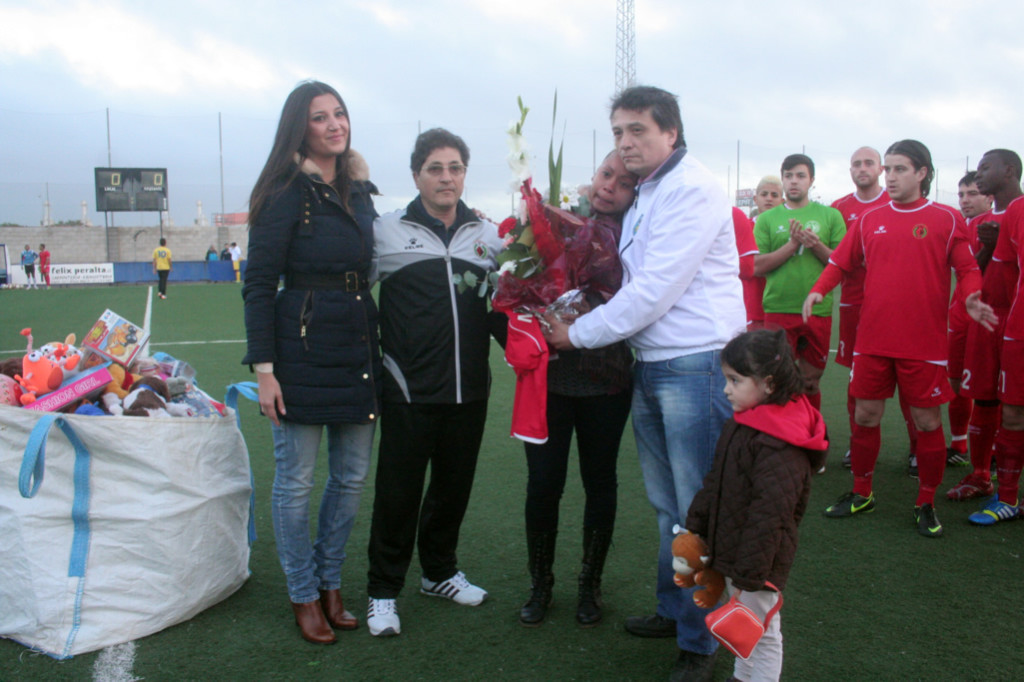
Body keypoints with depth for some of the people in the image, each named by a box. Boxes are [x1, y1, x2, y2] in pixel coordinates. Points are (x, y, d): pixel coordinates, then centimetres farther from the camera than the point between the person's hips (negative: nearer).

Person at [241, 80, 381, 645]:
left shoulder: (360, 190, 12)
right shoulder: (287, 193, -7)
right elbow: (258, 284, -9)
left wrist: (377, 352, 14)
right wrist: (264, 367, -14)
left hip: (358, 353, 7)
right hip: (303, 353, -6)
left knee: (352, 477, 12)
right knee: (296, 481, 4)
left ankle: (330, 583, 29)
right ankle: (304, 596, 21)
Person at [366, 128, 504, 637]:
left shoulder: (488, 234, 9)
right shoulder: (388, 232, -1)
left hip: (469, 388, 4)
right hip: (409, 389, -4)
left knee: (454, 484, 16)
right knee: (398, 490, 3)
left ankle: (439, 572, 36)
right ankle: (383, 591, 20)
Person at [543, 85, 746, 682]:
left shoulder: (692, 189, -13)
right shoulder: (645, 195, 17)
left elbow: (654, 290, -18)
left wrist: (580, 334, -11)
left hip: (695, 364, -9)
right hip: (651, 364, 9)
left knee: (697, 509, 0)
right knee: (667, 504, 18)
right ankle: (674, 609, 34)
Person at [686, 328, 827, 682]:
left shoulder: (778, 446, -26)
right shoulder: (741, 424, 5)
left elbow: (769, 511, -27)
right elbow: (715, 480, 14)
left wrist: (749, 573, -23)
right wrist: (695, 527, 14)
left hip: (759, 559, -9)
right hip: (730, 550, 9)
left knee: (762, 632, 7)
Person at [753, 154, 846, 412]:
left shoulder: (830, 216, 8)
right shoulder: (767, 219, 7)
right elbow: (757, 266, -1)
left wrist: (816, 245, -12)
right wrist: (793, 244, -10)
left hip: (819, 311, 1)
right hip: (778, 311, -1)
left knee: (810, 381, 10)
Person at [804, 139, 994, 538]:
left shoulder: (946, 219, 1)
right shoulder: (870, 220, 8)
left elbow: (967, 268, 1)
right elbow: (841, 262, 13)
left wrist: (972, 297, -18)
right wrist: (819, 290, -4)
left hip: (924, 342, -2)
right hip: (872, 338, 3)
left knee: (927, 422, 3)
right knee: (865, 416, 9)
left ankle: (926, 504, 20)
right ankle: (861, 494, 26)